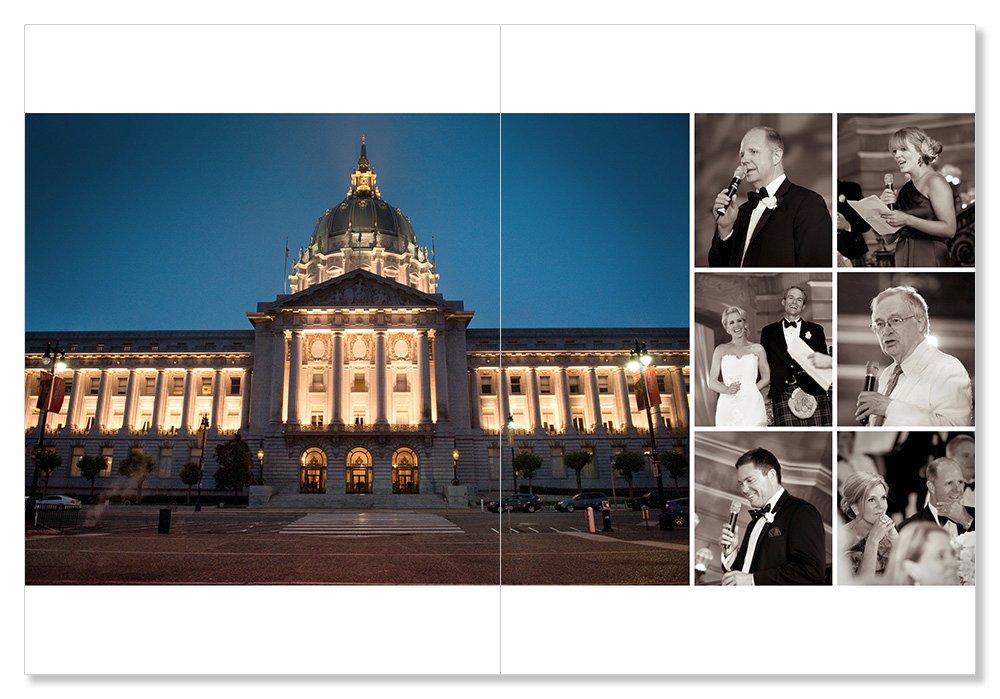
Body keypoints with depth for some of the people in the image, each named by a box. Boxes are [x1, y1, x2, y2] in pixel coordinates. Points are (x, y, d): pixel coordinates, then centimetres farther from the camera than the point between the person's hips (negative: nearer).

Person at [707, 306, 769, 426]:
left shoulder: (757, 349, 10)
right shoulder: (721, 350, 11)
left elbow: (766, 378, 15)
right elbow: (712, 382, 8)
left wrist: (751, 390, -1)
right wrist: (727, 390, -11)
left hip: (752, 405, 0)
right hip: (727, 406, 0)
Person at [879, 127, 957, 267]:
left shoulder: (934, 181, -5)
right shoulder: (904, 188, 14)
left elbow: (949, 229, -16)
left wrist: (906, 220, -20)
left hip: (929, 259, -6)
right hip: (903, 258, 6)